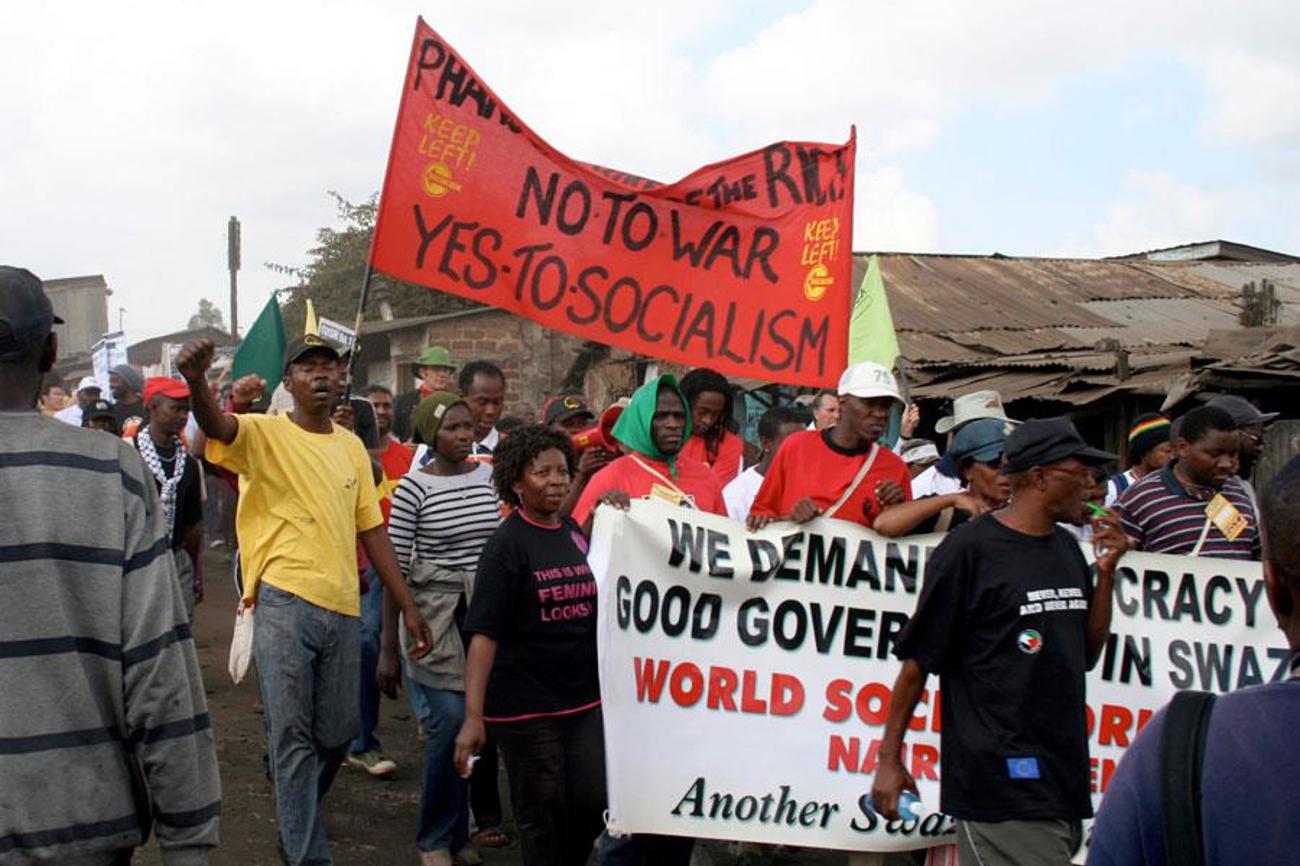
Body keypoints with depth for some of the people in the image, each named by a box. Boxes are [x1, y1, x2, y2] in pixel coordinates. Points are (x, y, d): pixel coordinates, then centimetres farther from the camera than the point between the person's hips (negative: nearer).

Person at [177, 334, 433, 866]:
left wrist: (408, 607, 9)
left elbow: (372, 531, 13)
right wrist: (196, 381, -49)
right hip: (284, 602, -5)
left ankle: (297, 818, 40)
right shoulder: (265, 434, -3)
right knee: (293, 736, 0)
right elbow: (215, 425, -26)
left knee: (338, 734, 13)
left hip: (342, 607, 5)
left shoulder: (352, 447, 12)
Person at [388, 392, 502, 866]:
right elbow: (395, 565, -4)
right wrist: (390, 643, -3)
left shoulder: (491, 476, 6)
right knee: (451, 721, -9)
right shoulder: (413, 486, -5)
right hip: (435, 615, -4)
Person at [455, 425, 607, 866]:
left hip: (585, 697, 6)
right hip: (526, 706, -5)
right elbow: (485, 632, -18)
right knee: (541, 813, 5)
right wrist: (473, 715, -24)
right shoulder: (507, 544, -12)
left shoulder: (574, 532, 6)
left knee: (593, 804, 5)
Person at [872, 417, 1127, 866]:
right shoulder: (969, 548, -10)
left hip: (1064, 777, 7)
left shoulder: (1067, 547, 13)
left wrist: (1106, 572, 6)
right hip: (1000, 780, -7)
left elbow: (1086, 654, 18)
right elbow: (917, 661, -8)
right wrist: (889, 759, -6)